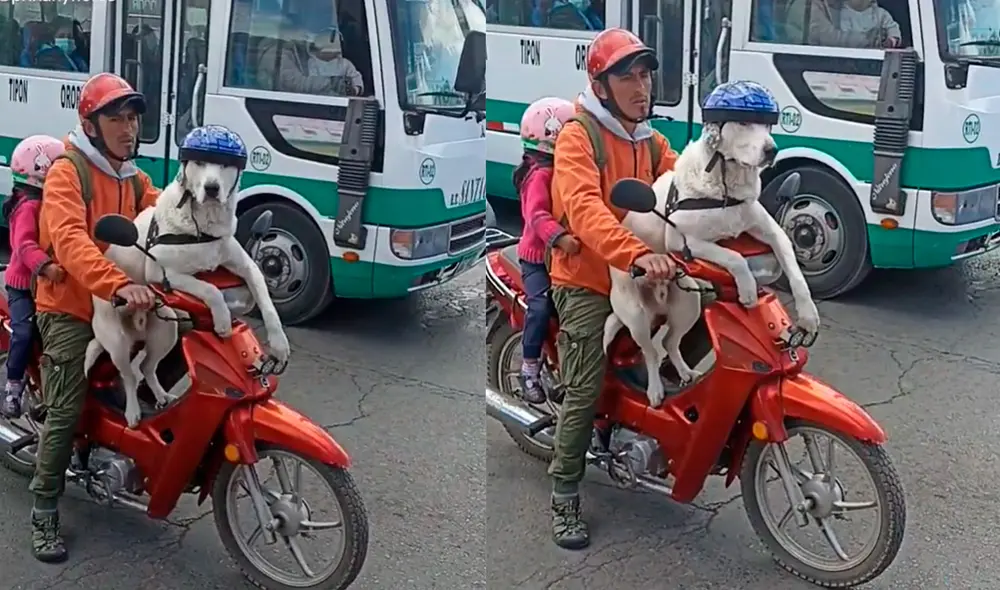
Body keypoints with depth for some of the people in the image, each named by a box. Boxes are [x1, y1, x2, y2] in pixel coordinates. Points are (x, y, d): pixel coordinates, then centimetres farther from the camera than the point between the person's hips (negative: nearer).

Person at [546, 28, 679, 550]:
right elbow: (585, 208, -28)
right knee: (584, 390, -9)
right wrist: (636, 253, -43)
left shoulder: (651, 141, 15)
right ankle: (564, 496, 0)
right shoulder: (577, 136, -11)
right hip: (587, 281, -7)